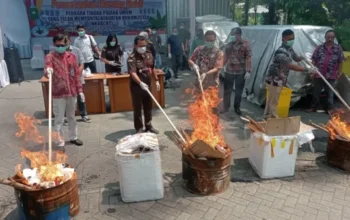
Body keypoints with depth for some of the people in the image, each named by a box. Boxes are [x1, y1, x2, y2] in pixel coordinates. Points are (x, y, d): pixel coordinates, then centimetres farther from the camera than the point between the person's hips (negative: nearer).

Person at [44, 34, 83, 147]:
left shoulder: (72, 56, 7)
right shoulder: (50, 57, -5)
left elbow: (77, 74, 8)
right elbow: (47, 68, -23)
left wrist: (80, 90, 5)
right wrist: (48, 71, -49)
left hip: (72, 92, 4)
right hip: (58, 93, -4)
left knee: (71, 116, 18)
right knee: (59, 119, 2)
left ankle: (73, 137, 33)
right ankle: (60, 142, 13)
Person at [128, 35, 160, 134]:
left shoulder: (149, 55, 4)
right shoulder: (132, 58, -18)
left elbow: (152, 69, 16)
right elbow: (133, 73, -31)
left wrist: (156, 80, 15)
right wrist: (140, 83, -45)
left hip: (147, 85, 6)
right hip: (136, 86, -6)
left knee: (148, 107, 16)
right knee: (137, 108, 4)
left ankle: (149, 126, 31)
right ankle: (139, 129, 17)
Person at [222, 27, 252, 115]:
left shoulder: (245, 44, -7)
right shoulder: (229, 45, 6)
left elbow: (248, 58, -10)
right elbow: (225, 57, 10)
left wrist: (248, 71, -16)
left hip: (241, 72, -3)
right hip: (229, 71, 3)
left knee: (239, 91, 10)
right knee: (227, 90, 8)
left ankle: (237, 107, 26)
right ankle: (225, 107, 20)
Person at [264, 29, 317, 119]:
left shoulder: (289, 49, 5)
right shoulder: (281, 52, -26)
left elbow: (296, 58, 19)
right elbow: (291, 66, -32)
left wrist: (303, 57, -4)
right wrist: (307, 69, -32)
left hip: (279, 80, 10)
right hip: (274, 80, -10)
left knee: (271, 100, 19)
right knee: (274, 102, 0)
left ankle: (267, 117, 31)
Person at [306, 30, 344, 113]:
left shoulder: (338, 48, 1)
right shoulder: (319, 48, 3)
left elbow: (340, 62, 4)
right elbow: (314, 60, 4)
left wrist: (339, 72, 1)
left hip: (331, 76, -1)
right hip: (318, 75, 1)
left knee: (330, 93, 9)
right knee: (316, 92, 11)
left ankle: (329, 109, 20)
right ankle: (313, 107, 24)